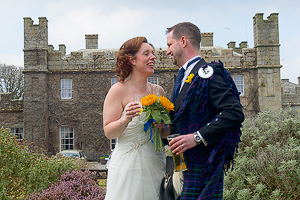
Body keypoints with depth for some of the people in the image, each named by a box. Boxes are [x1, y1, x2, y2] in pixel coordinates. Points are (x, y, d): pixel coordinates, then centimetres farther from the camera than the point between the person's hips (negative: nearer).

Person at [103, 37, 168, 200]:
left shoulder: (158, 91, 8)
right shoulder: (118, 90, -6)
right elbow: (108, 132, -9)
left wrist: (163, 126, -7)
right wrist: (125, 120, -26)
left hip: (155, 165, 5)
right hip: (128, 166, -4)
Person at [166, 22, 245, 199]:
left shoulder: (207, 73, -10)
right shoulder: (183, 77, 18)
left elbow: (235, 113, -20)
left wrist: (197, 137, -23)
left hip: (201, 164, -8)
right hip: (183, 163, 8)